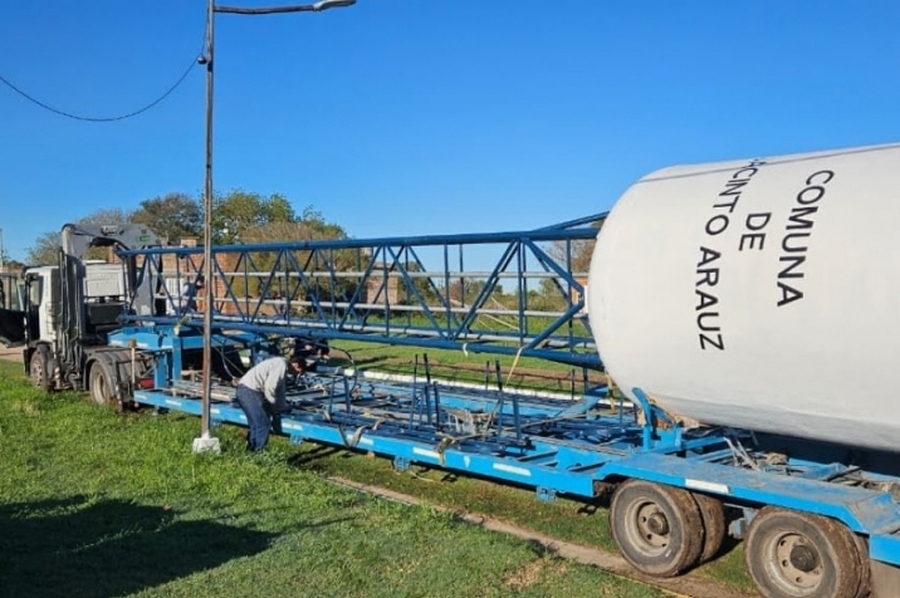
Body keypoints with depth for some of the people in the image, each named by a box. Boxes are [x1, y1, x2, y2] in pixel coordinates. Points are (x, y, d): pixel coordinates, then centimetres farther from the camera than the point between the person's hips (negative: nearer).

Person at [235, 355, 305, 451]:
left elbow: (279, 389, 28)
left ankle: (251, 450, 27)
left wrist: (283, 406, 29)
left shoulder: (281, 365, 19)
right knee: (264, 424, -6)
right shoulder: (281, 365, -13)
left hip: (246, 390, 10)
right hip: (249, 390, -10)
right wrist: (274, 405, -4)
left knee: (255, 424, 18)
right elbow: (269, 387, -19)